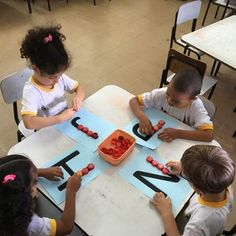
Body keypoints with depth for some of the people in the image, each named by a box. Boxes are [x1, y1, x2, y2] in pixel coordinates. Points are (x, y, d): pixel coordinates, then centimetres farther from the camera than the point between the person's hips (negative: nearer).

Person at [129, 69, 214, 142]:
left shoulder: (196, 107, -22)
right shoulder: (161, 94, -16)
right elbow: (134, 101, -11)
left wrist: (177, 133, -34)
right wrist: (142, 117, -28)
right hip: (155, 137, 1)